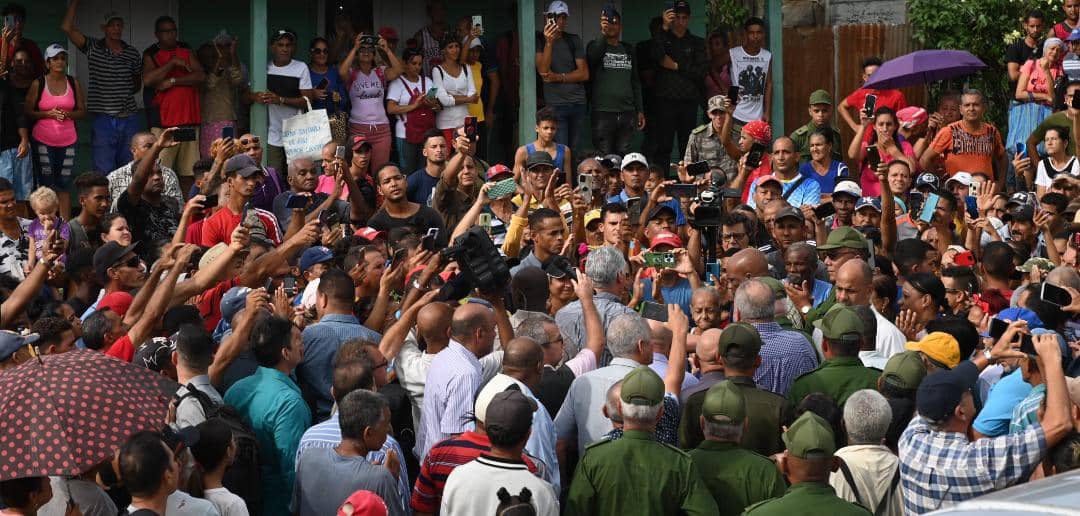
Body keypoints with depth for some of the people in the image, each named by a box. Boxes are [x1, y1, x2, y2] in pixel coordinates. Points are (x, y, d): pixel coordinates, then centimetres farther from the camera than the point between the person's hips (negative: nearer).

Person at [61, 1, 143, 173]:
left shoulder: (133, 54, 8)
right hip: (103, 120, -3)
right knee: (104, 171, -2)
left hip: (129, 119, 3)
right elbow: (67, 28, -10)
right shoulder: (93, 48, 1)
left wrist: (125, 93, 6)